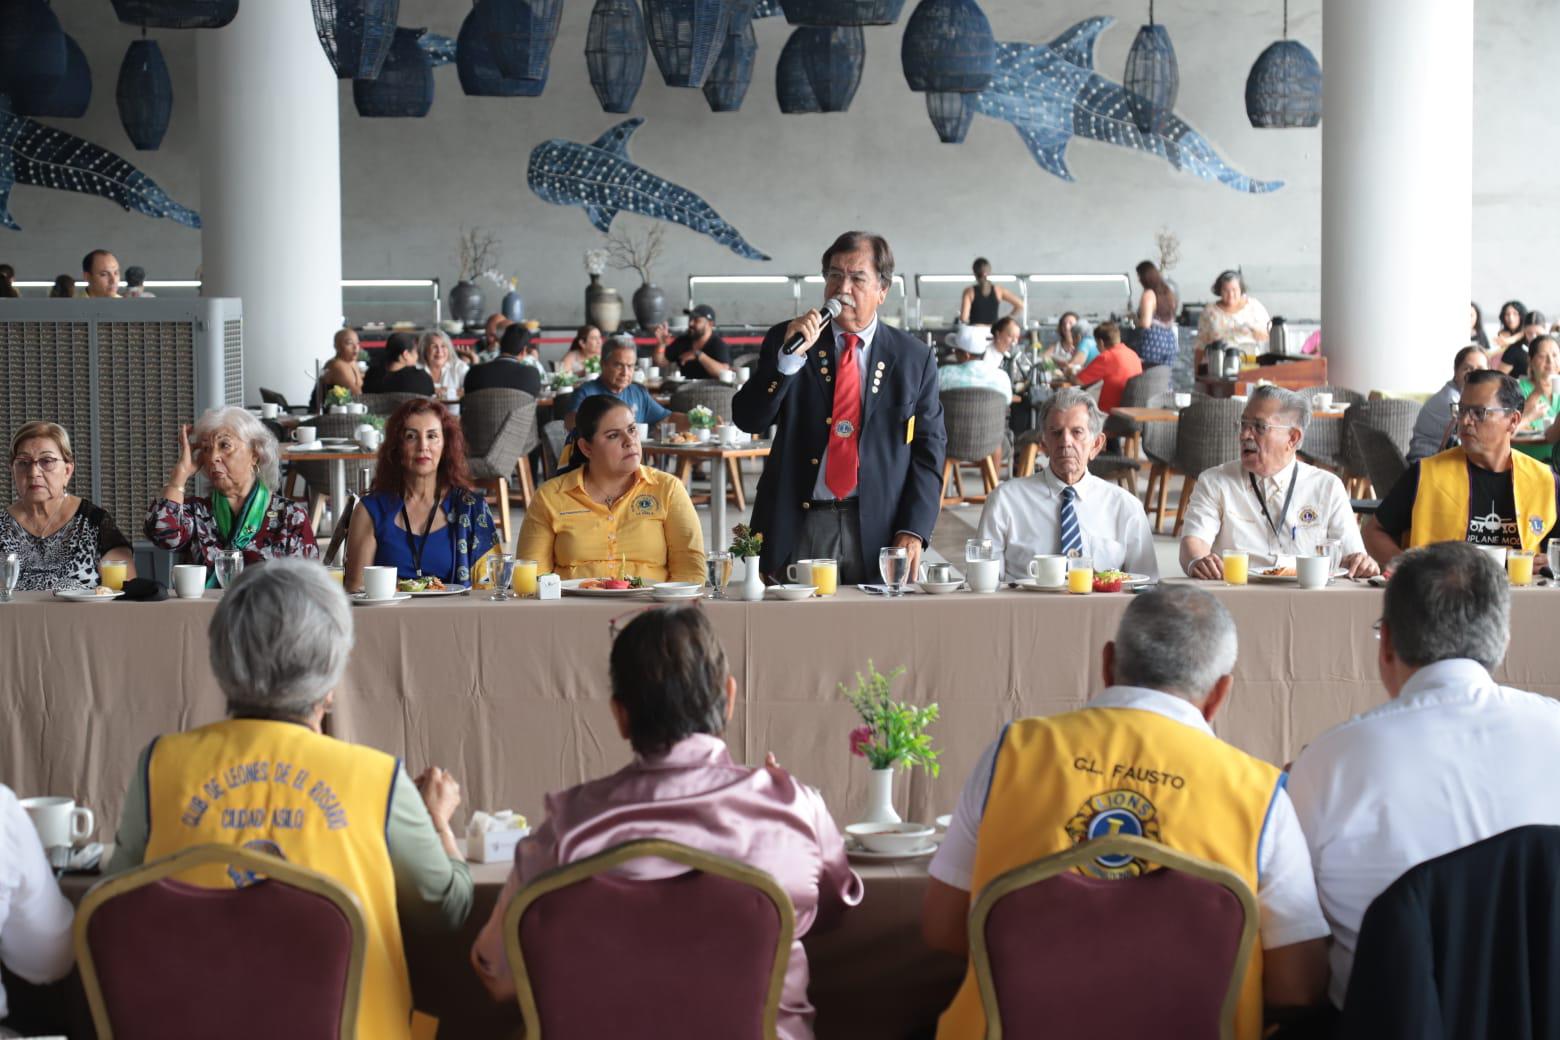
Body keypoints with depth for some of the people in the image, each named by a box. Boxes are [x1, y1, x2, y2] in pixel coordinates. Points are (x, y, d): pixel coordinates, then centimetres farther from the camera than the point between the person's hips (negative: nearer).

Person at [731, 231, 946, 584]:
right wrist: (788, 356, -16)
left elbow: (929, 449, 5)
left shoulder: (914, 358, 6)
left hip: (878, 530, 0)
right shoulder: (786, 341, 6)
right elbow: (747, 419, -3)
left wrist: (913, 531, -6)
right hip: (798, 526, 0)